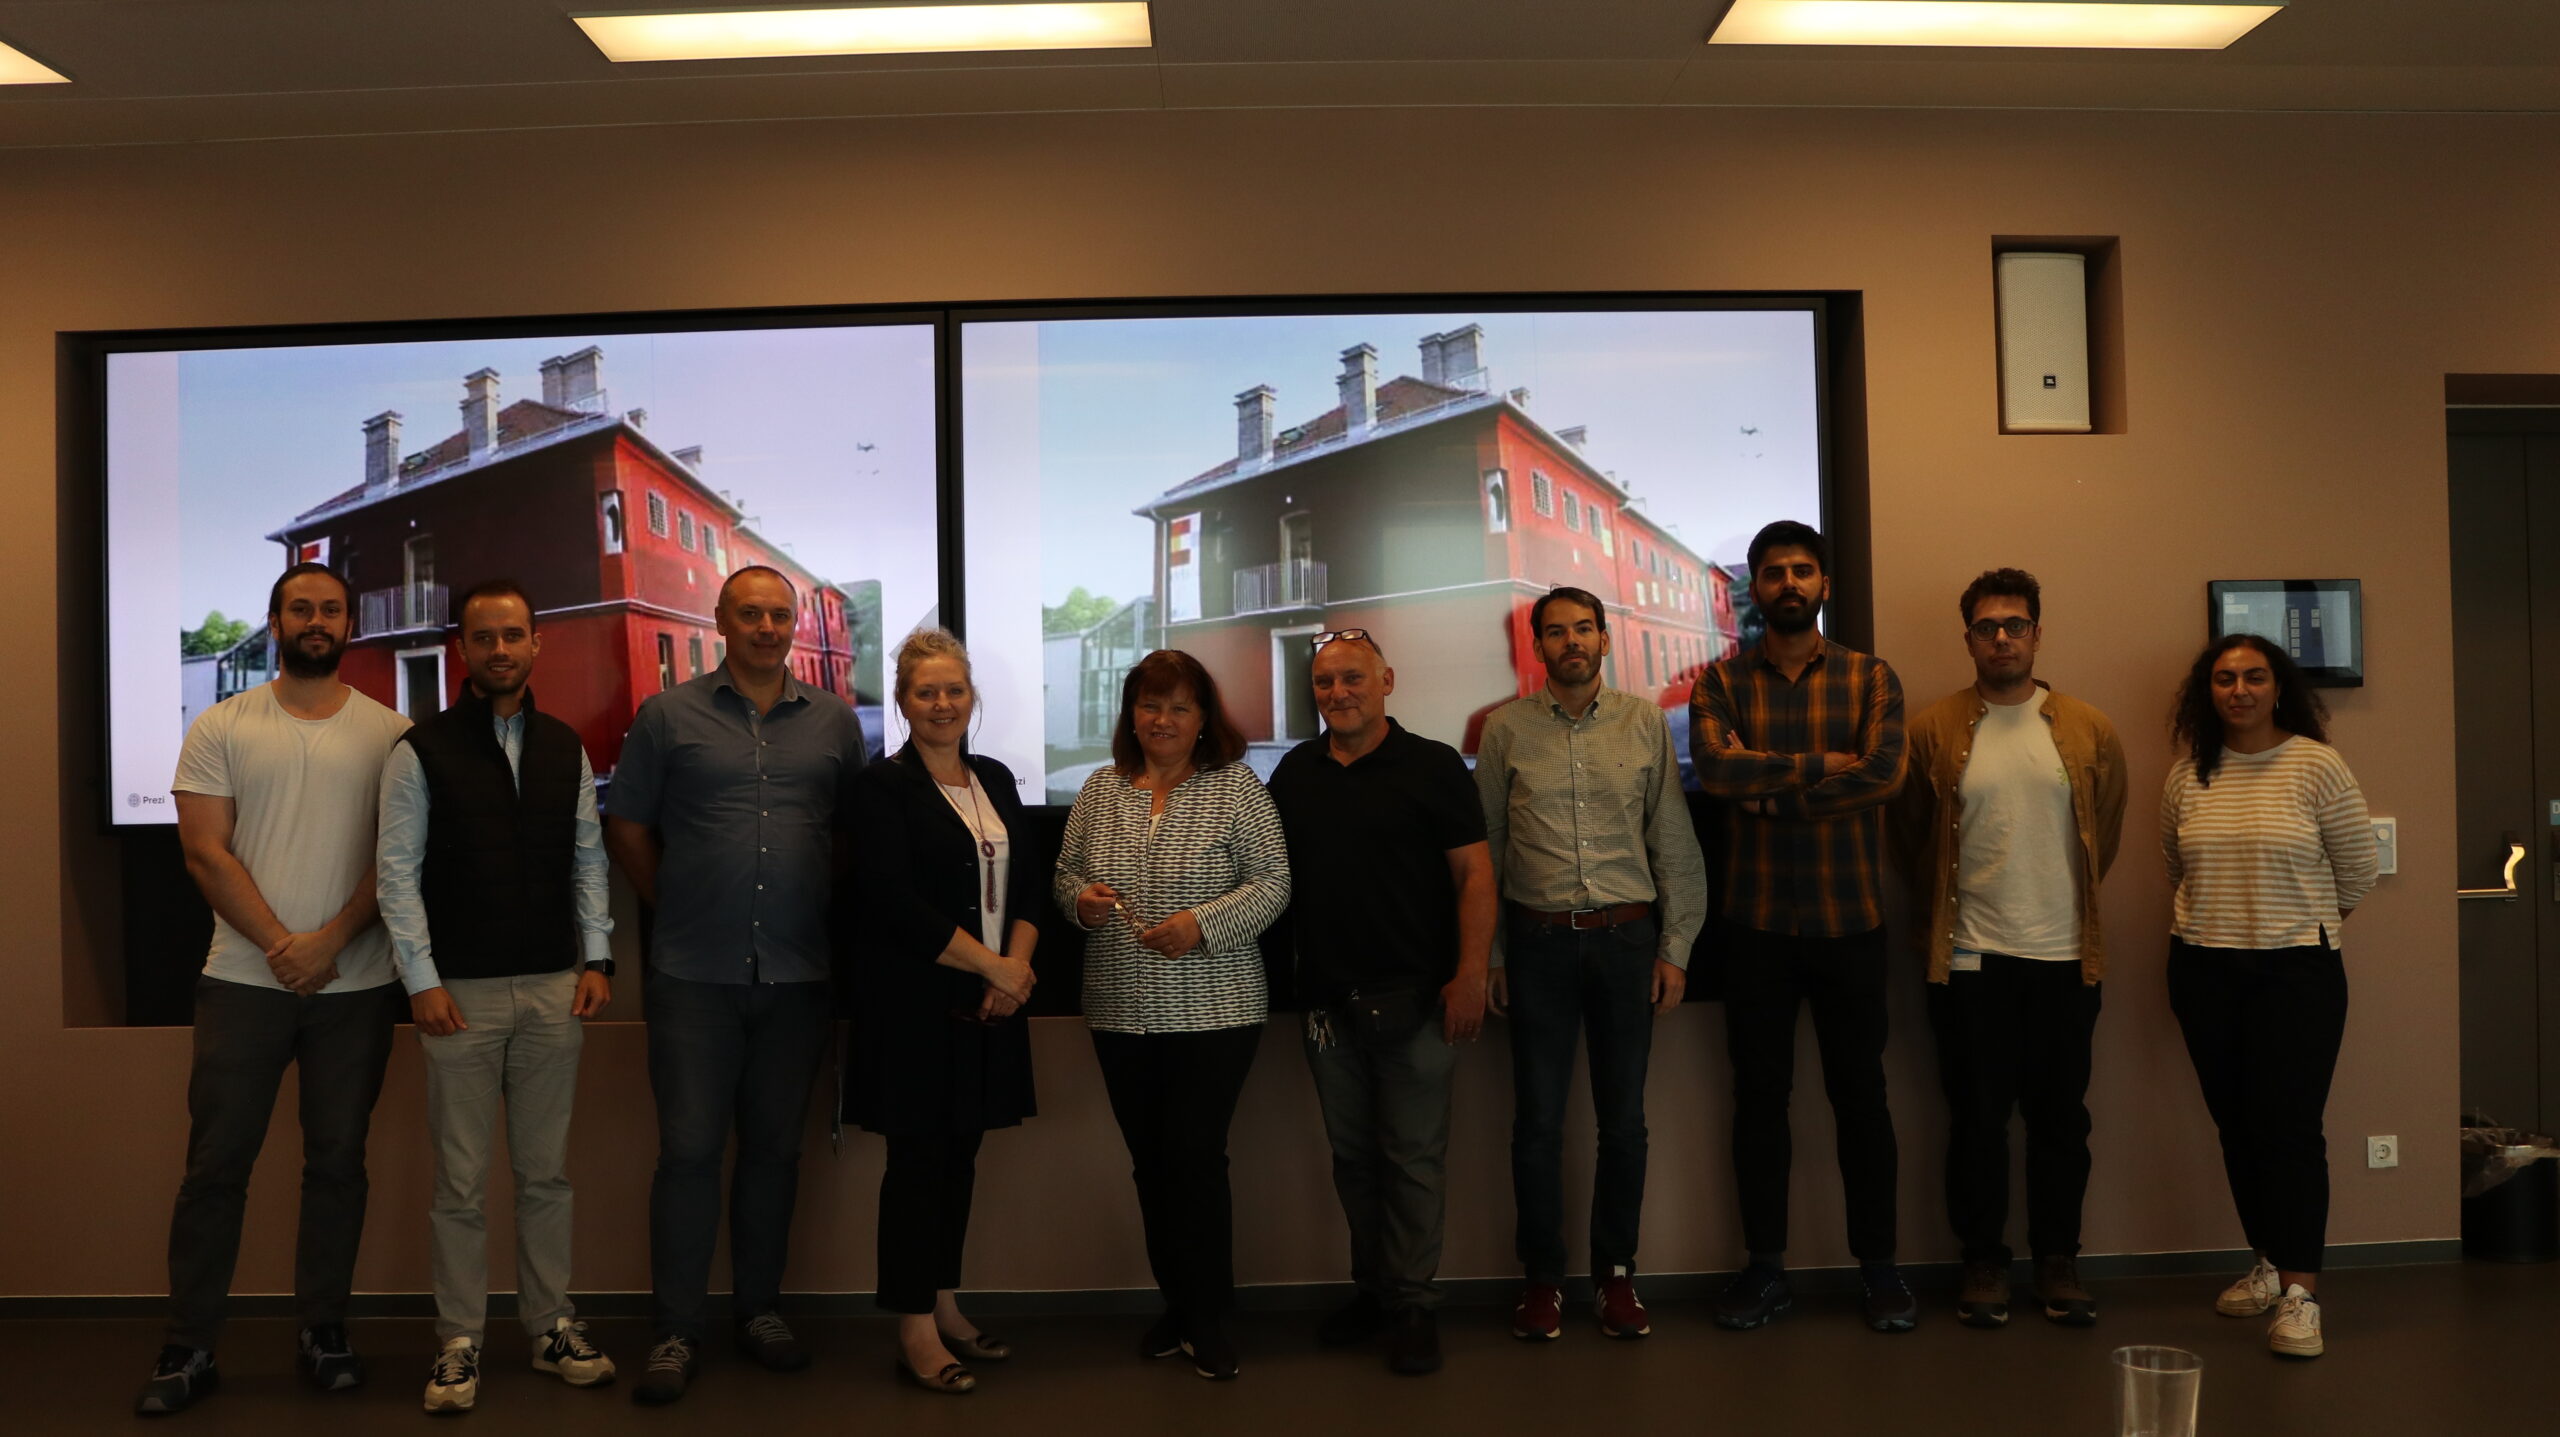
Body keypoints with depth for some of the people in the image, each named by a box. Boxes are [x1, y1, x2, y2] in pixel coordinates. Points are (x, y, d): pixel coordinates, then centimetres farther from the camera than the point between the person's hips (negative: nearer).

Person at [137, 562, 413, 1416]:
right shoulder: (221, 729, 4)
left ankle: (323, 1332, 21)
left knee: (337, 1161, 8)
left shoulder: (389, 734, 3)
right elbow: (206, 852, -3)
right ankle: (189, 1347, 14)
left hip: (355, 985, 0)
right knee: (215, 1164, 3)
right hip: (243, 980, 0)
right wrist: (279, 946, -11)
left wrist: (329, 942, -13)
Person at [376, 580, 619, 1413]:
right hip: (462, 993, -3)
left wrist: (597, 958, 3)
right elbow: (397, 872, -4)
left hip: (555, 989, 3)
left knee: (546, 1173, 10)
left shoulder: (566, 749, 9)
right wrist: (423, 981, -10)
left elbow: (588, 859, 10)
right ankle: (459, 1343, 15)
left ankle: (552, 1328, 21)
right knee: (462, 1180, 4)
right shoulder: (421, 751, -2)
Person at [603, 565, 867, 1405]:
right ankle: (676, 1333, 10)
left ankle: (760, 1311, 24)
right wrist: (677, 907, 4)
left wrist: (832, 918, 3)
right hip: (695, 975, -2)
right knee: (689, 1149, 0)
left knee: (774, 1146, 11)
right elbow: (626, 827, 7)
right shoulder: (668, 716, 3)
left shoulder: (834, 722, 8)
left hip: (800, 975, 2)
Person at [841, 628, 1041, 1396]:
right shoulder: (882, 787, -7)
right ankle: (916, 1332, 10)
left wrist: (1017, 966, -7)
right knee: (917, 1159, 1)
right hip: (914, 1005, -6)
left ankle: (945, 1305, 26)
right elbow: (894, 903, -16)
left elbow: (1027, 884, 10)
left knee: (961, 1155, 12)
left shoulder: (996, 780, 12)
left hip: (987, 1006, 6)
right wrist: (993, 965, -15)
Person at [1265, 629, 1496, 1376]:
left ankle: (1413, 1305, 12)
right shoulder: (1295, 772, 9)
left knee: (1413, 1158, 1)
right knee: (1352, 1155, 14)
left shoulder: (1433, 767, -5)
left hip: (1413, 999, -5)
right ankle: (1373, 1289, 27)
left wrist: (1470, 974, -15)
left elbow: (1474, 872, -8)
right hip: (1327, 999, 5)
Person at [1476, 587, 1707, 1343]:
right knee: (1537, 1119, 5)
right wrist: (1488, 953, 2)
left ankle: (1616, 1273, 24)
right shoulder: (1505, 728, 1)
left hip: (1627, 938, 1)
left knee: (1624, 1119, 8)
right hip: (1538, 940, -1)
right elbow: (1484, 847, 3)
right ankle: (1542, 1277, 20)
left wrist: (1675, 947, 1)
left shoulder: (1645, 722, 3)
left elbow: (1674, 841, 4)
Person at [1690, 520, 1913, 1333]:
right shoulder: (1721, 680, 3)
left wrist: (1772, 787, -14)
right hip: (1757, 922, 0)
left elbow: (1883, 773, -13)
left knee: (1860, 1091, 8)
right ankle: (1765, 1267, 19)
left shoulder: (1871, 678, 4)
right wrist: (1821, 765, -15)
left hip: (1850, 919, 0)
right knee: (1760, 1093, 7)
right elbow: (1714, 767, -15)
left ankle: (1878, 1265, 21)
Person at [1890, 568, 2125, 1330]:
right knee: (1978, 1117, 5)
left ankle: (2058, 1260, 22)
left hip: (2064, 956, 1)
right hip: (1970, 959, -1)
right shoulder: (1933, 730, -1)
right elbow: (1910, 837, 8)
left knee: (2061, 1117, 8)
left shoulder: (2090, 731, 4)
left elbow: (2105, 836, 14)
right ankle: (1984, 1261, 18)